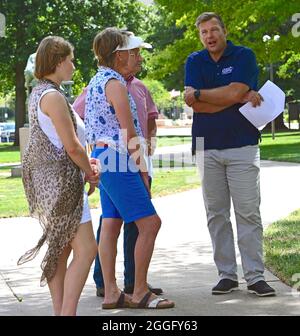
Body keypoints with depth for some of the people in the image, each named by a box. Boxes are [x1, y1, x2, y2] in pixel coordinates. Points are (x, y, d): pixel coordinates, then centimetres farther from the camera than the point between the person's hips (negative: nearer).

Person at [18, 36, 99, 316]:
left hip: (49, 182, 10)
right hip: (60, 181, -10)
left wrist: (84, 162, 12)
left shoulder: (38, 94, 16)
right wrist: (90, 173, -2)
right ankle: (67, 312, -10)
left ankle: (60, 311, 16)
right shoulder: (53, 96, -14)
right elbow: (71, 146, -17)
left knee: (60, 250, 12)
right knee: (86, 249, -9)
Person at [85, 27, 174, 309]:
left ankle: (111, 293, 12)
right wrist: (143, 171, -10)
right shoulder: (115, 84, -14)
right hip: (117, 160, -10)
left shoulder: (96, 81, 15)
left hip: (103, 157, 10)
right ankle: (139, 293, -1)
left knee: (111, 224, 10)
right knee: (149, 222, -6)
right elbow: (130, 134, -15)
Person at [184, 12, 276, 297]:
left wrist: (198, 94, -4)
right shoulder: (194, 62, 9)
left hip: (241, 145, -3)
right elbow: (194, 104, -6)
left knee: (248, 212, -4)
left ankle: (255, 276, -2)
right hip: (207, 148, 3)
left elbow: (234, 92, -15)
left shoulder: (244, 56, 1)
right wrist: (241, 99, -10)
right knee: (216, 215, 4)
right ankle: (226, 275, 9)